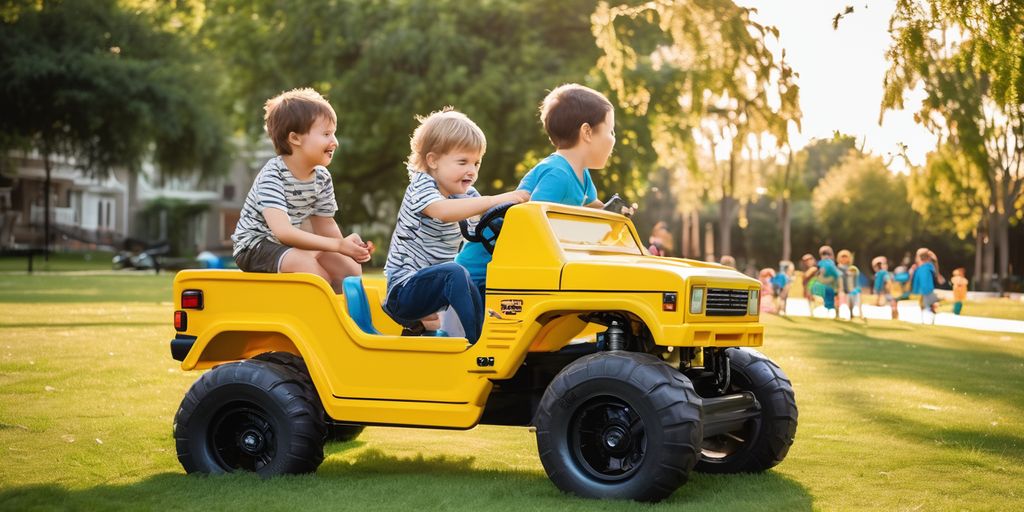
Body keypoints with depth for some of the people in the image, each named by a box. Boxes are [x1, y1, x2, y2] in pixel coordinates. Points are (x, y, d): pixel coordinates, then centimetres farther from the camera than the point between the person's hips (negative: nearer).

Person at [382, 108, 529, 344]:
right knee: (454, 273, -32)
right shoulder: (420, 186, -14)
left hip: (436, 285, 8)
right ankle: (476, 344, -32)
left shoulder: (465, 194, 11)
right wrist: (496, 200, -40)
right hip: (403, 293, -8)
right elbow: (443, 211, -35)